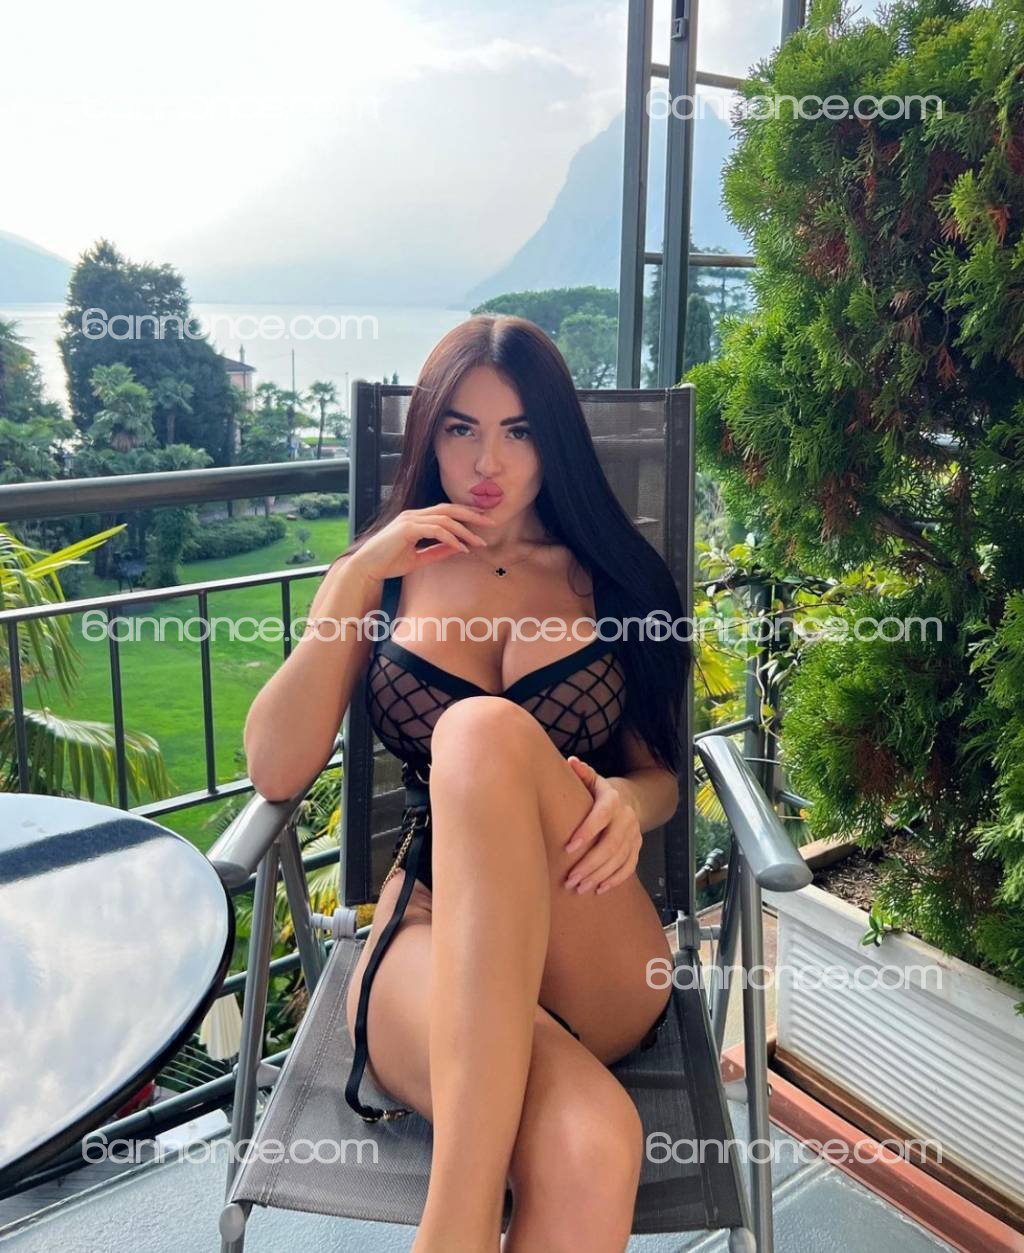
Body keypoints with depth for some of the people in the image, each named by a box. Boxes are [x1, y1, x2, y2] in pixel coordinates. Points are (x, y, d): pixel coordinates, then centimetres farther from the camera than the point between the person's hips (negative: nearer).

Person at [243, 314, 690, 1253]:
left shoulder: (610, 576, 15)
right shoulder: (379, 576, 14)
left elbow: (661, 774, 15)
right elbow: (275, 772, 1)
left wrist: (628, 802, -11)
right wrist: (359, 578, -5)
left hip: (594, 962, 2)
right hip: (430, 938, -1)